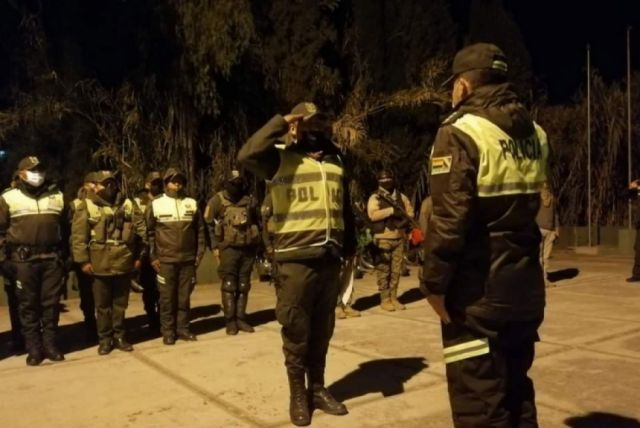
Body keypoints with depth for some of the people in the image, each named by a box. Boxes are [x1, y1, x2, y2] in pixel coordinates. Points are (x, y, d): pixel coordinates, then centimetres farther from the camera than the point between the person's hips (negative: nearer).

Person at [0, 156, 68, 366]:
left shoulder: (57, 196, 10)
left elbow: (64, 228, 12)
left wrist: (64, 255, 8)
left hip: (52, 258, 2)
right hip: (24, 259, -2)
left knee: (51, 303, 6)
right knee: (28, 305, 4)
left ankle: (50, 344, 16)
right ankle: (33, 348, 11)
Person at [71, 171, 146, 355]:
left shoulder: (127, 205, 8)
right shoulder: (86, 206, -1)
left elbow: (141, 230, 9)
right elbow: (78, 236, -5)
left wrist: (139, 256, 5)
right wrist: (83, 260, -10)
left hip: (124, 264, 2)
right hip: (99, 265, -2)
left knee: (120, 303, 13)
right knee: (102, 305, 8)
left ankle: (120, 336, 25)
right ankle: (105, 339, 21)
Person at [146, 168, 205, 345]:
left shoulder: (192, 203, 6)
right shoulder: (156, 204, 0)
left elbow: (200, 230, 10)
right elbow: (149, 232, 2)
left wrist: (199, 253, 5)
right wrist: (152, 257, -4)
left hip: (188, 259, 2)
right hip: (165, 260, -2)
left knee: (184, 296, 9)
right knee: (167, 297, 4)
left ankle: (183, 328, 19)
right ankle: (167, 331, 13)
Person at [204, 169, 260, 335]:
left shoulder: (250, 200, 7)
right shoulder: (218, 200, -2)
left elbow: (256, 222, 17)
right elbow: (208, 224, 0)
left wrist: (256, 244, 13)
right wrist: (215, 247, -3)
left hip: (248, 249, 3)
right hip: (228, 249, -3)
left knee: (243, 286, 8)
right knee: (229, 286, 0)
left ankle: (241, 318, 16)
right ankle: (230, 321, 6)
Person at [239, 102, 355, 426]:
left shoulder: (334, 159, 13)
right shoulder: (280, 157, -4)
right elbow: (247, 155, -25)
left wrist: (350, 245, 20)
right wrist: (280, 123, -15)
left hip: (329, 257, 5)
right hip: (296, 258, -5)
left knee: (322, 328, 15)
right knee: (296, 329, 5)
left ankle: (318, 388, 30)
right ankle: (297, 394, 21)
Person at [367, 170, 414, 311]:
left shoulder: (401, 197, 13)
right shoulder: (375, 198, -4)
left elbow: (410, 211, 14)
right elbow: (373, 215, -19)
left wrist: (405, 219, -8)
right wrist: (392, 210, -20)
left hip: (399, 238, 5)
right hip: (383, 239, -5)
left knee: (396, 270, 8)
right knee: (383, 271, -2)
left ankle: (393, 298, 17)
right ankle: (385, 300, 5)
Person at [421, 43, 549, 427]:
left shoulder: (462, 132, -13)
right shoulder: (535, 133, 10)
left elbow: (450, 219, -19)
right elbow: (539, 205, 14)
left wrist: (434, 282, -12)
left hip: (479, 291, -7)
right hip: (526, 286, 7)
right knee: (516, 391, 20)